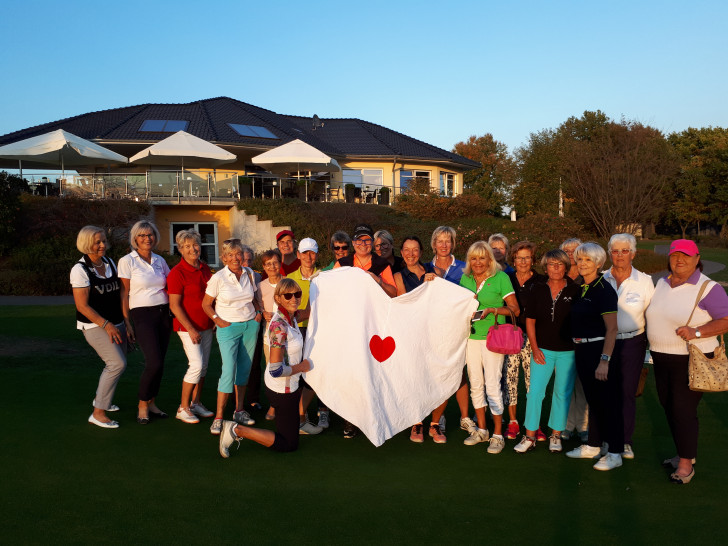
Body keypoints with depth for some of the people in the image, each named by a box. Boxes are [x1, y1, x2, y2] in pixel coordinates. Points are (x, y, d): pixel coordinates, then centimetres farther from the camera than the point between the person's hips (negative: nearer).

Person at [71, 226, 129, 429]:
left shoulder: (110, 263, 8)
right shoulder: (80, 270, -13)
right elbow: (82, 306, -15)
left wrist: (126, 323, 12)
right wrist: (107, 325, -17)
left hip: (116, 323, 7)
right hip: (94, 325, -7)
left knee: (116, 363, 14)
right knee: (118, 364, -18)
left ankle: (101, 399, 38)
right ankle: (98, 413, -8)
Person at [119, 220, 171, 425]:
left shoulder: (160, 261, 12)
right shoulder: (127, 261, -3)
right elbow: (124, 294, -3)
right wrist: (127, 322, -7)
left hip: (164, 314, 5)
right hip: (142, 315, -5)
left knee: (158, 363, 6)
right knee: (154, 363, -14)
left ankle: (151, 403, 21)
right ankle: (143, 405, 5)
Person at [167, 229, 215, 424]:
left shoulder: (205, 268, 8)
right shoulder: (177, 273, -12)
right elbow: (174, 306, -14)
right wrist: (191, 329, -17)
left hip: (206, 325, 7)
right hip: (188, 326, -7)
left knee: (204, 366, 9)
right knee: (196, 365, -12)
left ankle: (196, 403, 22)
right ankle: (183, 408, 1)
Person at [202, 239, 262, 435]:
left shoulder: (249, 274, 4)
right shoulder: (218, 278, -9)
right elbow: (206, 304, -1)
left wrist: (258, 312, 4)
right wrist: (218, 321, -11)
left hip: (250, 325, 5)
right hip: (229, 328, -5)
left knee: (244, 369, 9)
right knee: (229, 370, -12)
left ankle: (239, 411, 21)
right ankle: (218, 417, -5)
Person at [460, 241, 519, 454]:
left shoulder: (500, 278, -6)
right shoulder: (465, 279, 8)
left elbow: (515, 309, -6)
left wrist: (492, 310, -18)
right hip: (471, 337, 5)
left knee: (492, 385, -6)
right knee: (475, 384, 11)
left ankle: (498, 435, 6)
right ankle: (481, 430, 25)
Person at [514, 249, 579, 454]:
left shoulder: (574, 291, -2)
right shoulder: (538, 290, 2)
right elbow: (530, 321, 5)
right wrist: (535, 348, -1)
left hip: (568, 351, -1)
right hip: (543, 350, 1)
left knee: (562, 393, 8)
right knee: (535, 391, -3)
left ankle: (556, 435, 22)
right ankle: (530, 436, 8)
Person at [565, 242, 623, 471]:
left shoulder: (604, 290, -14)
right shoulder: (581, 289, 10)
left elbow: (612, 329, -18)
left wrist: (604, 360, -22)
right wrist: (578, 347, 10)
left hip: (600, 350, -8)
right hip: (582, 350, 8)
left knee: (607, 402, 0)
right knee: (593, 400, 17)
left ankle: (614, 453, 9)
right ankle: (592, 446, 28)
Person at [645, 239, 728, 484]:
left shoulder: (708, 288, -12)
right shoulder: (662, 283, 8)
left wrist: (696, 332, -26)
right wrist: (653, 348, 11)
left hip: (691, 359, -7)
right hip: (661, 358, 7)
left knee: (684, 410, -4)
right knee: (669, 407, 14)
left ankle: (686, 464, 10)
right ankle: (684, 454, 31)